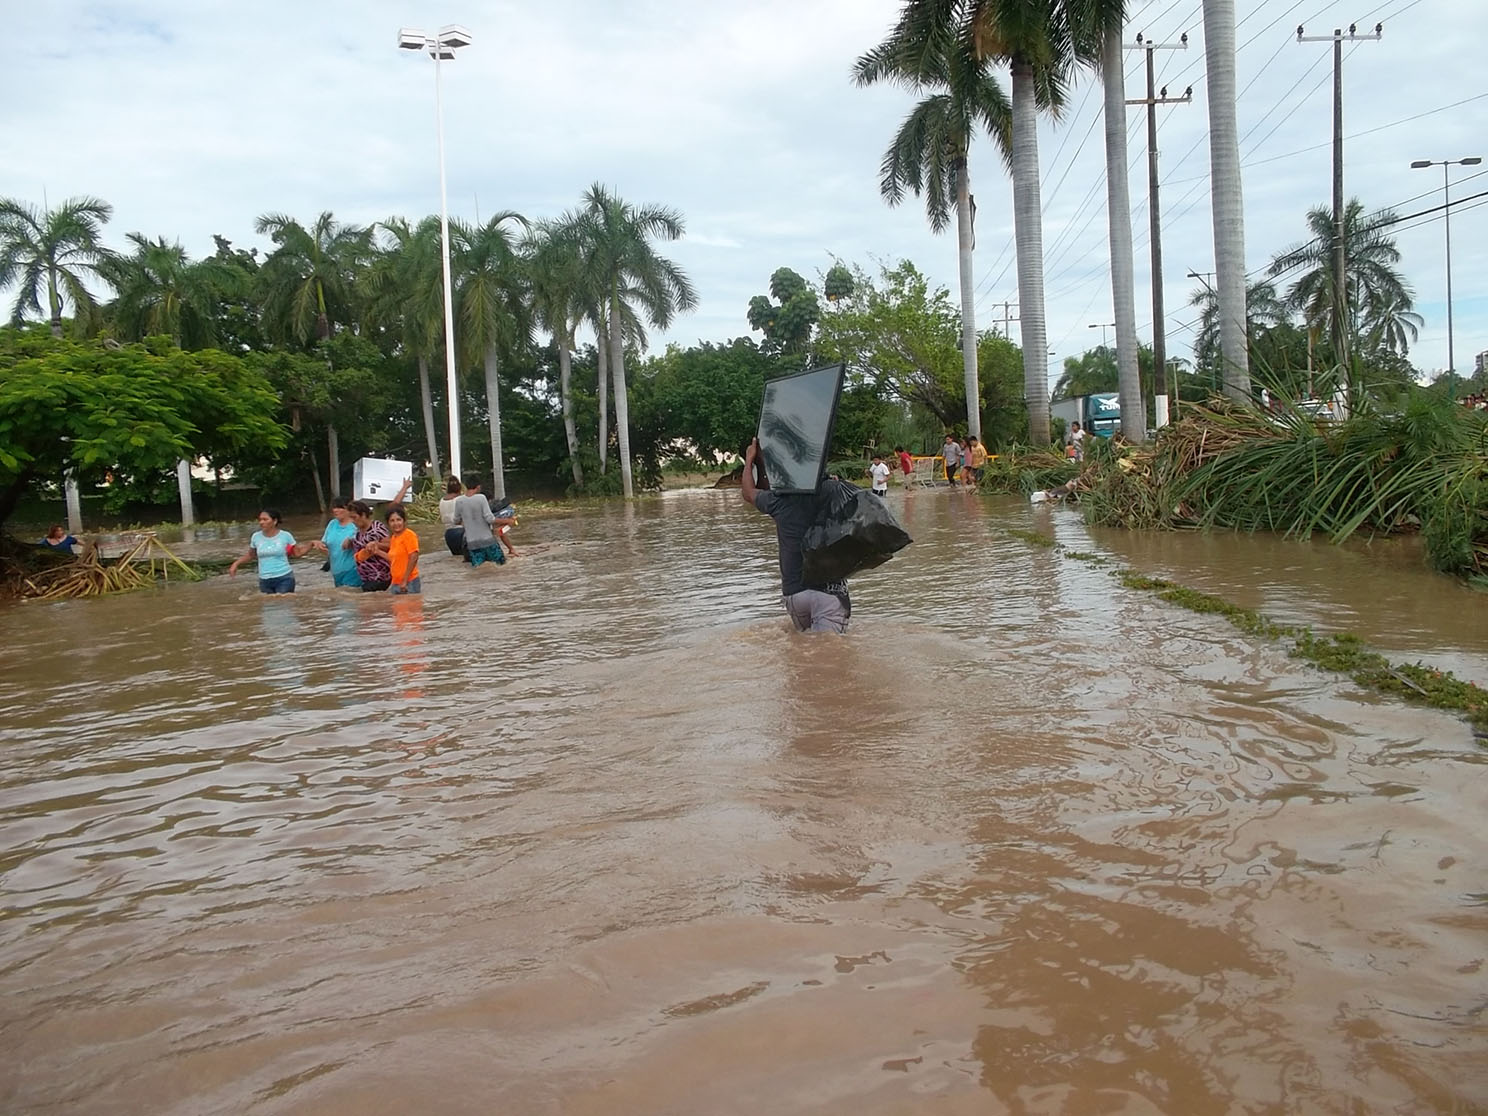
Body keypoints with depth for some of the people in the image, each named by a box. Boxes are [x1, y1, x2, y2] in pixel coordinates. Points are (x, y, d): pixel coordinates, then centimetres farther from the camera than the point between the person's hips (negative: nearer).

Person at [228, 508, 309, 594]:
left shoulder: (285, 535, -4)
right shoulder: (256, 536, 3)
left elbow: (297, 553, 7)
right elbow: (250, 554, 21)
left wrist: (310, 544, -7)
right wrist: (236, 564, 16)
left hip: (284, 579, -3)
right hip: (264, 581, 3)